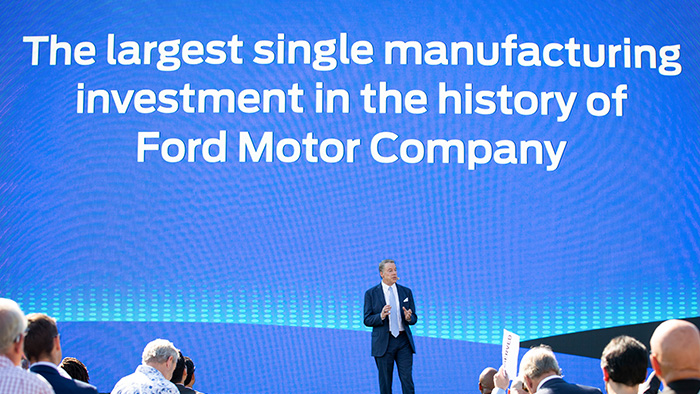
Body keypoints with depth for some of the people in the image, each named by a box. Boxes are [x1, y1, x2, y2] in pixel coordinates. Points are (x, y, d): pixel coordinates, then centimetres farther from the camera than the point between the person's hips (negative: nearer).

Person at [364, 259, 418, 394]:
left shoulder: (406, 292, 8)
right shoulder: (371, 294, 1)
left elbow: (414, 319, 9)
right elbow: (367, 320, -1)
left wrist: (409, 318, -15)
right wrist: (381, 316, -21)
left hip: (404, 342, 2)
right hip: (383, 342, -2)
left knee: (407, 380, -3)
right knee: (385, 383, 4)